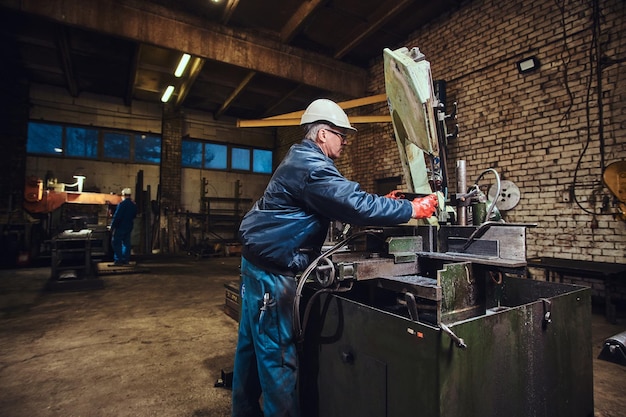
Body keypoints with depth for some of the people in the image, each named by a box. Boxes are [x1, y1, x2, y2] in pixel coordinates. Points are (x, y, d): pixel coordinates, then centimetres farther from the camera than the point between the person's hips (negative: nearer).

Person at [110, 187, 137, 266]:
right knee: (126, 243, 11)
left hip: (120, 227, -7)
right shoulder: (134, 205, 8)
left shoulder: (122, 204, -16)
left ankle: (118, 260, -2)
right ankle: (126, 260, 12)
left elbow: (117, 217, -17)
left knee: (116, 243, 0)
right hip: (129, 227, 7)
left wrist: (112, 226, -10)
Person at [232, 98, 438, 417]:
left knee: (253, 343, 19)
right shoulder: (311, 166, -19)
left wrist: (380, 203, 11)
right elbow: (355, 205, -25)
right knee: (277, 352, 0)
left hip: (259, 262, 11)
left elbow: (340, 203, 18)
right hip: (272, 268, -11)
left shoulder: (302, 159, 15)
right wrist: (412, 209, -14)